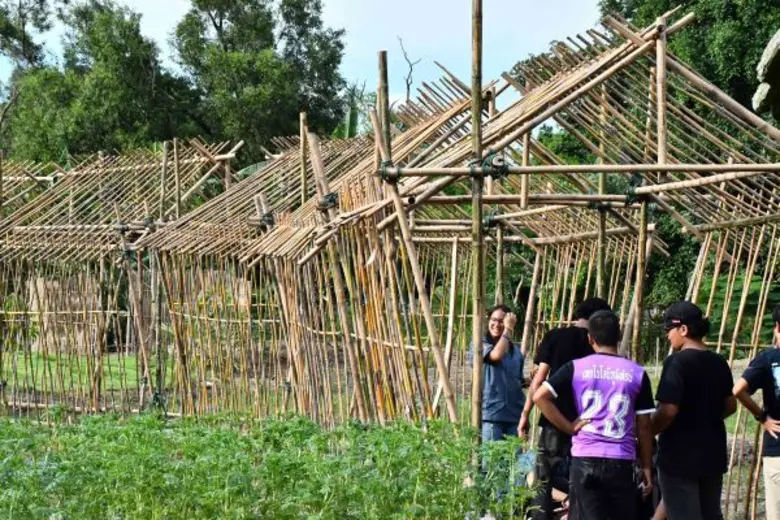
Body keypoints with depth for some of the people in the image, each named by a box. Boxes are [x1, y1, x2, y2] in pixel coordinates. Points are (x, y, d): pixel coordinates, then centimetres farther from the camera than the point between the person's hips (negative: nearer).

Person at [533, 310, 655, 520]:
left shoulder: (576, 368, 1)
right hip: (621, 462, 0)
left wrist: (569, 427, -2)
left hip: (585, 459, 0)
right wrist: (646, 466, 11)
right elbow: (644, 426, 3)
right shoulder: (637, 373, 2)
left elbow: (540, 396, -8)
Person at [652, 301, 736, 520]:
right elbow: (730, 406, 15)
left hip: (680, 457, -7)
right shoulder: (718, 363, 6)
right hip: (713, 454, 7)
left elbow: (668, 411, -21)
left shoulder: (677, 362, -16)